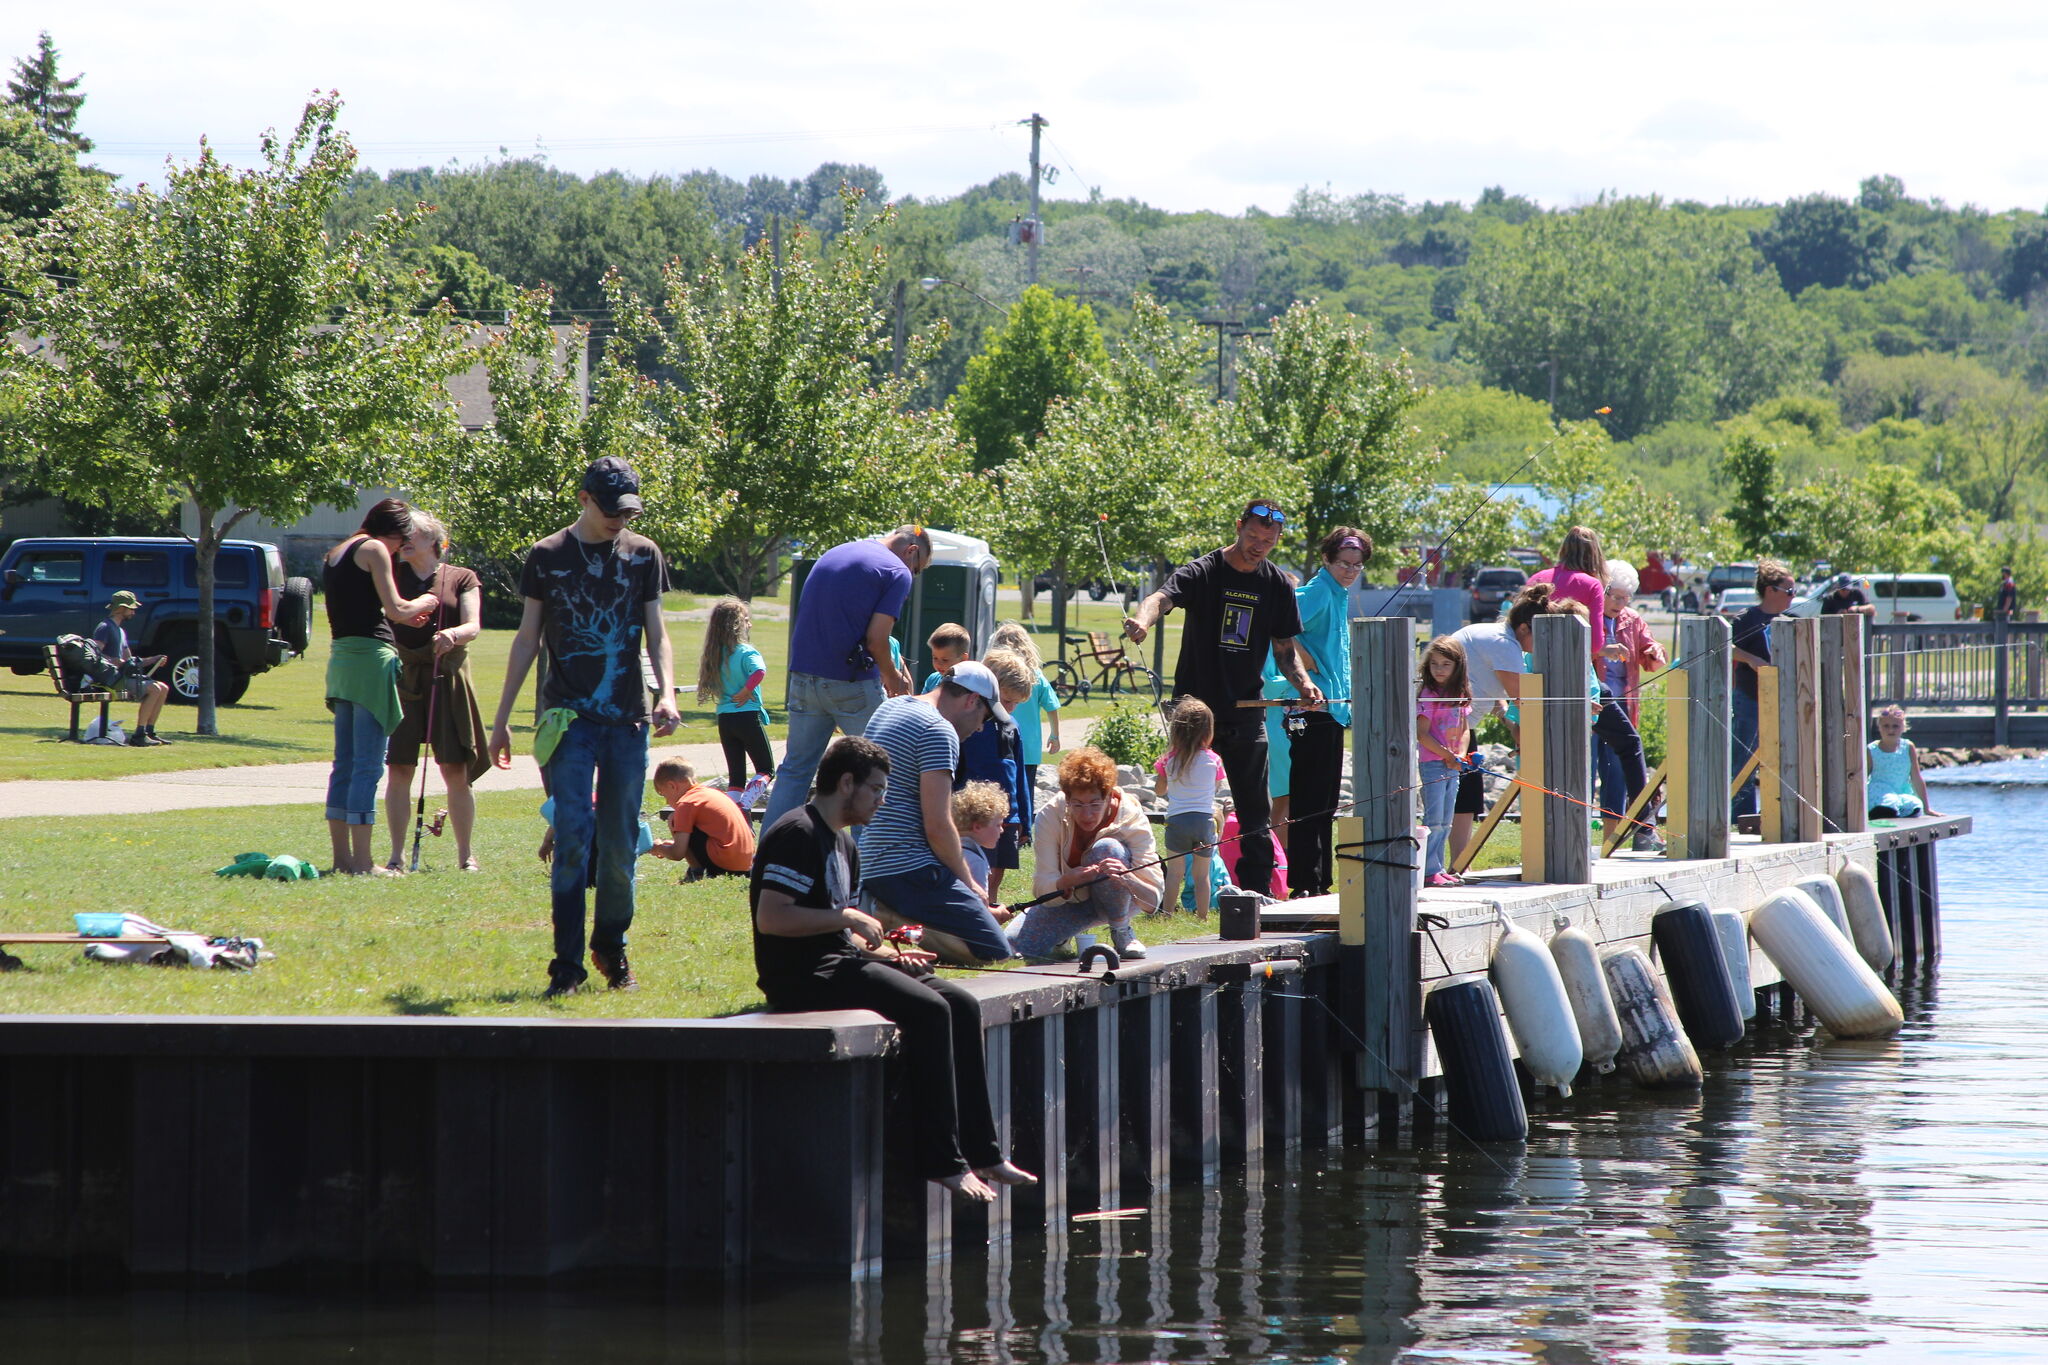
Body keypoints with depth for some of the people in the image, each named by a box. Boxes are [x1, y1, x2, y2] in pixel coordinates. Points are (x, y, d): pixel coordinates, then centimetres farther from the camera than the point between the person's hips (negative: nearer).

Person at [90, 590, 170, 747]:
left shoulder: (121, 631, 24)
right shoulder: (105, 628, -8)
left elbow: (130, 661, 26)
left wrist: (152, 660, 13)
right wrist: (116, 661, -28)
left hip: (123, 677, 10)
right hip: (110, 679, -10)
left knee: (163, 688, 5)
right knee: (154, 689, -22)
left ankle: (149, 731, 3)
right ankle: (139, 735, -25)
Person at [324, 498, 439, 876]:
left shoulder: (333, 556, 19)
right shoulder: (373, 550, -6)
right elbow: (395, 609, -10)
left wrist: (406, 615, 24)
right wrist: (424, 603, 10)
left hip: (341, 660, 8)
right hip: (370, 658, -8)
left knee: (344, 763, 12)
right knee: (367, 764, -7)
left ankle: (342, 856, 14)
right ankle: (361, 861, -8)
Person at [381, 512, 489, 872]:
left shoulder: (462, 579, 6)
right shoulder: (393, 575, 12)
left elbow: (473, 626, -6)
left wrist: (453, 635, -28)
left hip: (446, 680, -2)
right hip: (402, 679, 2)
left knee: (456, 769, -3)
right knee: (398, 769, -1)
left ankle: (466, 855, 5)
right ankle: (397, 855, 4)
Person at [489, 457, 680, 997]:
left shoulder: (644, 555, 9)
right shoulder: (547, 557, 4)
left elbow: (656, 634, 9)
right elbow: (527, 639, 8)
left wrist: (666, 693, -9)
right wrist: (501, 719, 7)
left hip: (627, 721, 2)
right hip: (570, 718, -2)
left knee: (620, 845, 5)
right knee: (572, 836, -11)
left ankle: (612, 950, 20)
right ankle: (567, 963, -9)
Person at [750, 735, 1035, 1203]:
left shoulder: (843, 845, 20)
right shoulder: (797, 834, -12)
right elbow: (770, 918, -22)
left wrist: (887, 954, 5)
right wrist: (848, 918, -17)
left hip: (838, 962, 10)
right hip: (802, 977, -10)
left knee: (962, 1005, -1)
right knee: (928, 1010, -24)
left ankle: (981, 1153, -1)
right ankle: (942, 1161, -20)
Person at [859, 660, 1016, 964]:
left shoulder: (889, 708, 17)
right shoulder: (939, 731, -13)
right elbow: (938, 827, -18)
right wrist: (968, 881, -3)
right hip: (908, 868, -10)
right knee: (995, 953, -11)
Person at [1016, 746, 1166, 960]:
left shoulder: (1132, 820, -25)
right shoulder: (1050, 816, -22)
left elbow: (1153, 901, -29)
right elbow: (1042, 889, -27)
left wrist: (1127, 879, -52)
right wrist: (1066, 882, -50)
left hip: (1118, 898, -2)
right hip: (1069, 898, 2)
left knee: (1107, 849, -33)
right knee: (1018, 944, -21)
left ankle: (1122, 933, -15)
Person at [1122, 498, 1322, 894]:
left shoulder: (1277, 586, 6)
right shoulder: (1202, 572, -7)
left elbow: (1284, 650, 12)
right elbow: (1162, 598, -27)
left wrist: (1304, 683, -8)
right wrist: (1142, 621, -50)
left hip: (1246, 716, 4)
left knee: (1256, 815, 4)